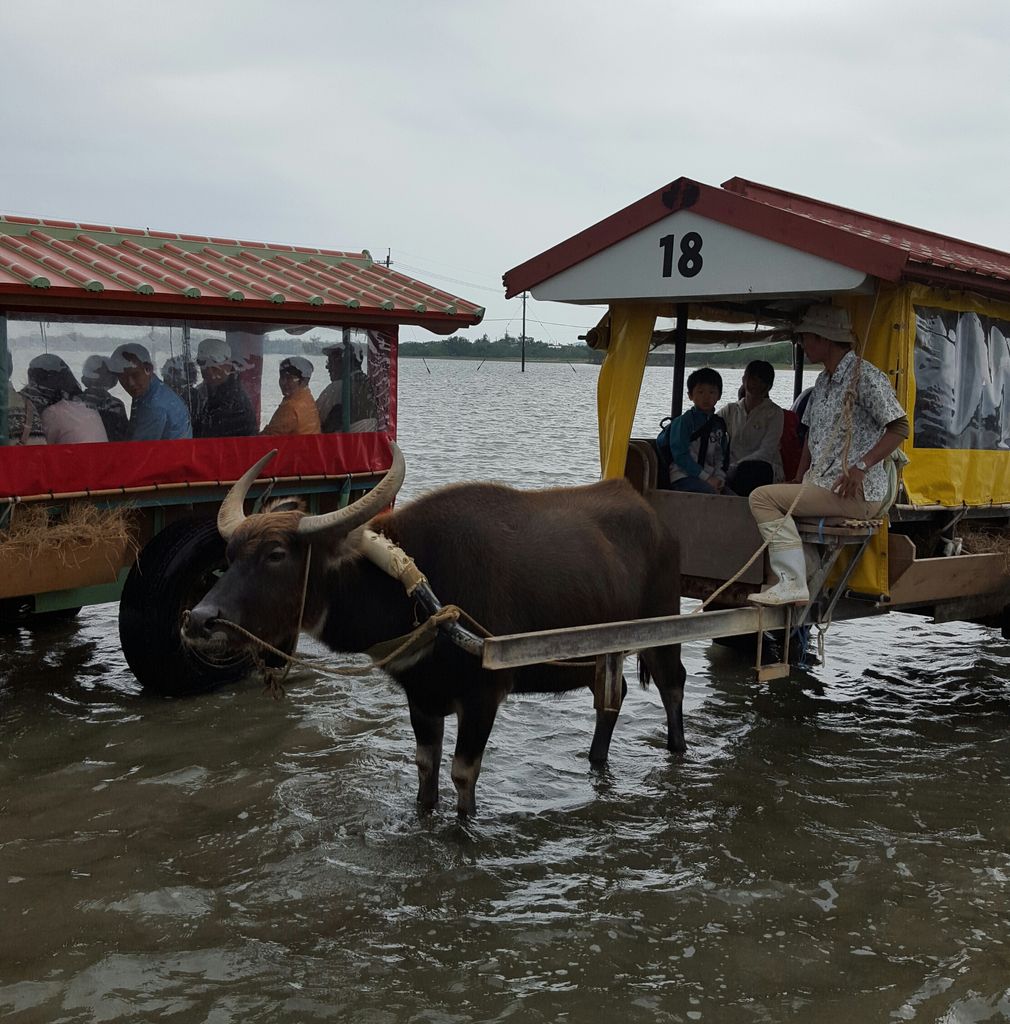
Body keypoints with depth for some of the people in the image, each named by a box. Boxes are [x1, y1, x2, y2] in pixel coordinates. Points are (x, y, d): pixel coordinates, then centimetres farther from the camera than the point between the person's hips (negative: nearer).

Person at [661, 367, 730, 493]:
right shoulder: (682, 422, -1)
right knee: (711, 493, -32)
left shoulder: (719, 424, 17)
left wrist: (718, 477, -6)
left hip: (710, 478, 5)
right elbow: (680, 456, -8)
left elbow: (720, 456, 15)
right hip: (683, 477, -5)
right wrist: (707, 478, -13)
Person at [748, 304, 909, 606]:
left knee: (762, 497, -17)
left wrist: (861, 466, -24)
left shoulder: (865, 376, -9)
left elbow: (900, 427, -14)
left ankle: (793, 585, -21)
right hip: (822, 487, 9)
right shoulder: (823, 382, 19)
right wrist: (798, 483, 13)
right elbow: (812, 435, 24)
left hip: (858, 494, -9)